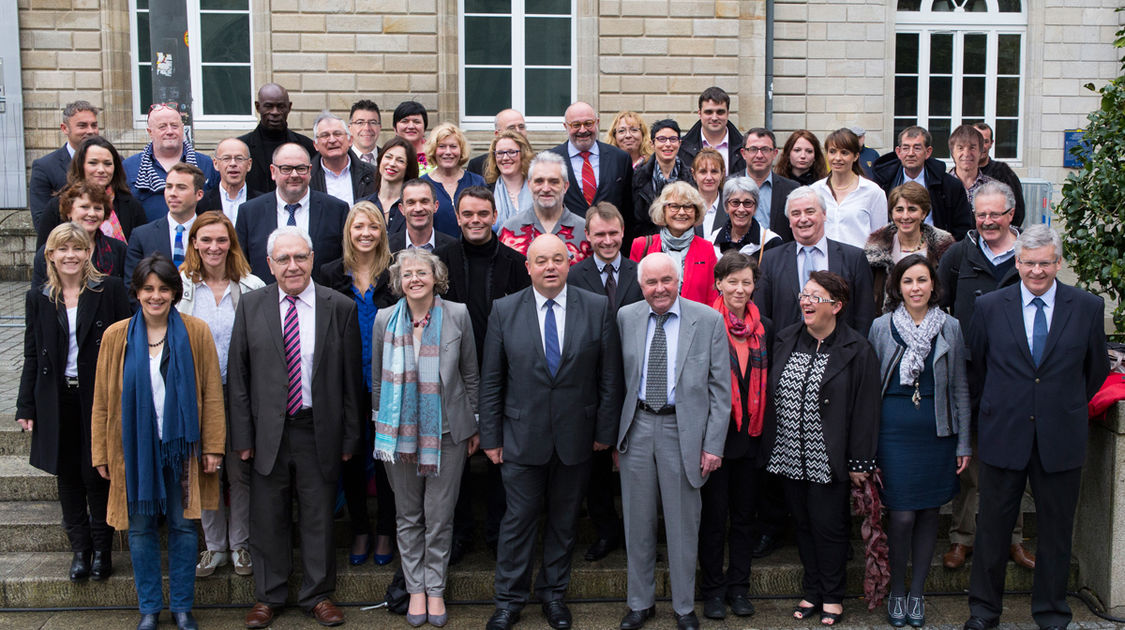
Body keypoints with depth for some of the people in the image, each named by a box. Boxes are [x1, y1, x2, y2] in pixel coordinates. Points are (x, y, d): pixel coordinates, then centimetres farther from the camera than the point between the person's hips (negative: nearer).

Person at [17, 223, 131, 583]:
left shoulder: (110, 289, -3)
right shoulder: (39, 299, 6)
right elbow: (32, 357, 9)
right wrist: (26, 407, 6)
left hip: (100, 397, -3)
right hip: (58, 401, 3)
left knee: (97, 476, 0)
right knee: (68, 478, 8)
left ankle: (102, 550, 16)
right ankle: (80, 550, 21)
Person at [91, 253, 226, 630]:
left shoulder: (196, 333, -2)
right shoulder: (116, 337, 2)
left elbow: (211, 394, -1)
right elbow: (103, 400, 5)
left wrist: (213, 447, -4)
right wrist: (101, 454, 3)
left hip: (180, 446, -1)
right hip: (135, 447, 1)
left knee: (183, 526, 6)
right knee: (141, 527, 8)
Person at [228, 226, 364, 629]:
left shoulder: (340, 308, -2)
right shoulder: (250, 306, 1)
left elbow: (352, 379, 0)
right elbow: (238, 376, 3)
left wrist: (351, 436, -2)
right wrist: (243, 434, -2)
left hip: (319, 431, -1)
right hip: (268, 432, 1)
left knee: (319, 516, 10)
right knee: (268, 518, 11)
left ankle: (317, 595, 26)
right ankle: (268, 596, 27)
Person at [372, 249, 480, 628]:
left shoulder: (458, 316, -3)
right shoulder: (385, 320, 2)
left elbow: (471, 375, 4)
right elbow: (378, 379, 10)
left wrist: (474, 426, 5)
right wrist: (379, 422, 10)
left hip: (447, 432, -1)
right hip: (400, 432, 2)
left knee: (439, 517, 4)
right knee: (408, 517, 10)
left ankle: (435, 589, 19)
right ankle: (415, 589, 24)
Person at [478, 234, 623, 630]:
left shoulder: (597, 308, -3)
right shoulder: (504, 310, -2)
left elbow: (609, 376, 0)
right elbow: (491, 380, 0)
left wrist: (605, 430, 0)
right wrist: (491, 436, -1)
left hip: (575, 436, 1)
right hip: (522, 437, -1)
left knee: (563, 520, 13)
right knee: (518, 520, 6)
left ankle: (554, 593, 30)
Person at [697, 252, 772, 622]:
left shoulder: (764, 328, 7)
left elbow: (767, 382, 11)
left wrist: (764, 429, 4)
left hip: (751, 435, 4)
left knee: (744, 515, 11)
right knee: (713, 515, 5)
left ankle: (739, 587, 22)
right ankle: (713, 590, 17)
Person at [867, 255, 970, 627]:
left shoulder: (951, 328, 5)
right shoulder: (881, 327, 1)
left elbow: (960, 388, 8)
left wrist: (964, 443, 5)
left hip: (937, 431, 2)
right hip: (895, 430, -2)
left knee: (929, 512, 8)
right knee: (902, 515, -5)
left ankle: (917, 591, 22)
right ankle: (897, 592, 15)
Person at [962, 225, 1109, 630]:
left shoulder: (1087, 307, 0)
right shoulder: (989, 307, 0)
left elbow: (1096, 370, 11)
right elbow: (975, 366, 10)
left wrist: (1067, 407, 13)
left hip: (1061, 440, 0)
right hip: (1004, 436, 0)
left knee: (1056, 531, 10)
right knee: (993, 527, 8)